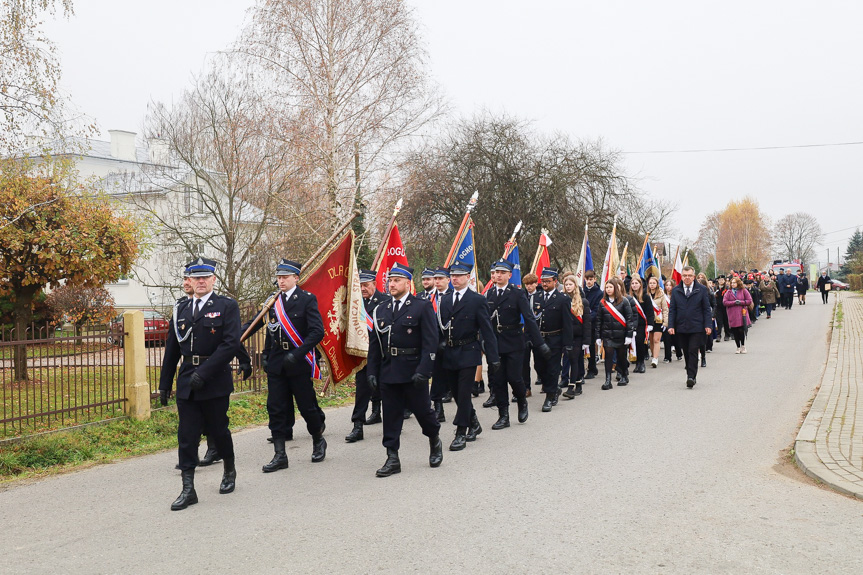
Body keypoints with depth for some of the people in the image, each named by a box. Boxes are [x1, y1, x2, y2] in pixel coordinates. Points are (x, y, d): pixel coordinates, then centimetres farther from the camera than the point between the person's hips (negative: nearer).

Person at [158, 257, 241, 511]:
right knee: (187, 435, 1)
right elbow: (171, 350, 14)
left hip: (215, 382, -4)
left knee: (218, 430, 10)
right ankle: (188, 489, 5)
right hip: (186, 384, 4)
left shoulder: (227, 306, -4)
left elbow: (231, 343, -15)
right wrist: (164, 384, 12)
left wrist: (204, 372, -21)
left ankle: (229, 470, 35)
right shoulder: (181, 310, 10)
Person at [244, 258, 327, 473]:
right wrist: (266, 354, 7)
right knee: (276, 408, 2)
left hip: (299, 362, -5)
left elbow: (317, 331, -14)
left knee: (307, 406, 5)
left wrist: (297, 353, -22)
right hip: (276, 364, 5)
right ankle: (279, 455, 8)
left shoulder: (307, 299, -7)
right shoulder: (273, 301, 9)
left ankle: (318, 441, 30)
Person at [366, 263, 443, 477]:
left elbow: (430, 342, -10)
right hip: (388, 372, 4)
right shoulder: (381, 310, 10)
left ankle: (435, 441, 36)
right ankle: (392, 459, 12)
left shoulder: (422, 307, -5)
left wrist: (423, 371, -18)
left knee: (422, 410, 8)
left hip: (413, 372, -4)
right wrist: (372, 371, 5)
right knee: (391, 416, 5)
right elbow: (374, 344, 13)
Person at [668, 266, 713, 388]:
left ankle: (691, 377, -11)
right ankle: (690, 376, 19)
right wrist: (671, 325, -3)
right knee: (686, 353, 9)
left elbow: (706, 309, 3)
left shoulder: (701, 290, 3)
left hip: (696, 328, -3)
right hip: (681, 328, 3)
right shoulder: (676, 291, 8)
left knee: (693, 352, -10)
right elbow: (672, 310, 7)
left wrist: (708, 325, -5)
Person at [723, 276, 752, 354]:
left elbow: (749, 301, 2)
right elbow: (724, 302, -1)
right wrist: (734, 302, -12)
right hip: (732, 316, 2)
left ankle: (743, 347, 12)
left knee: (742, 331, -5)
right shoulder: (728, 292, 9)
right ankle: (738, 347, 15)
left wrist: (741, 302, -10)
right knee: (735, 333, 3)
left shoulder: (744, 291, 6)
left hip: (742, 315, -2)